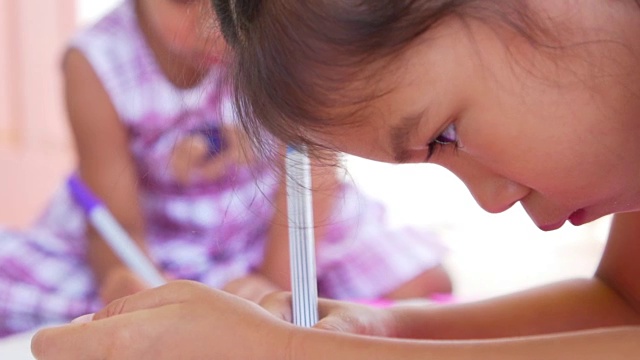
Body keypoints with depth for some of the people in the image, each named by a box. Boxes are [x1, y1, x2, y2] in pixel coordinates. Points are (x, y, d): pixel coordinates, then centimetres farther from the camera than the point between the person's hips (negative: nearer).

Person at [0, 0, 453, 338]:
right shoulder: (97, 65, -22)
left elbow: (311, 166, -20)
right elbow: (118, 222, -22)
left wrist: (277, 284, -31)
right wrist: (127, 284, -45)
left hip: (269, 223, 1)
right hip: (151, 243, 0)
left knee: (423, 282, -16)